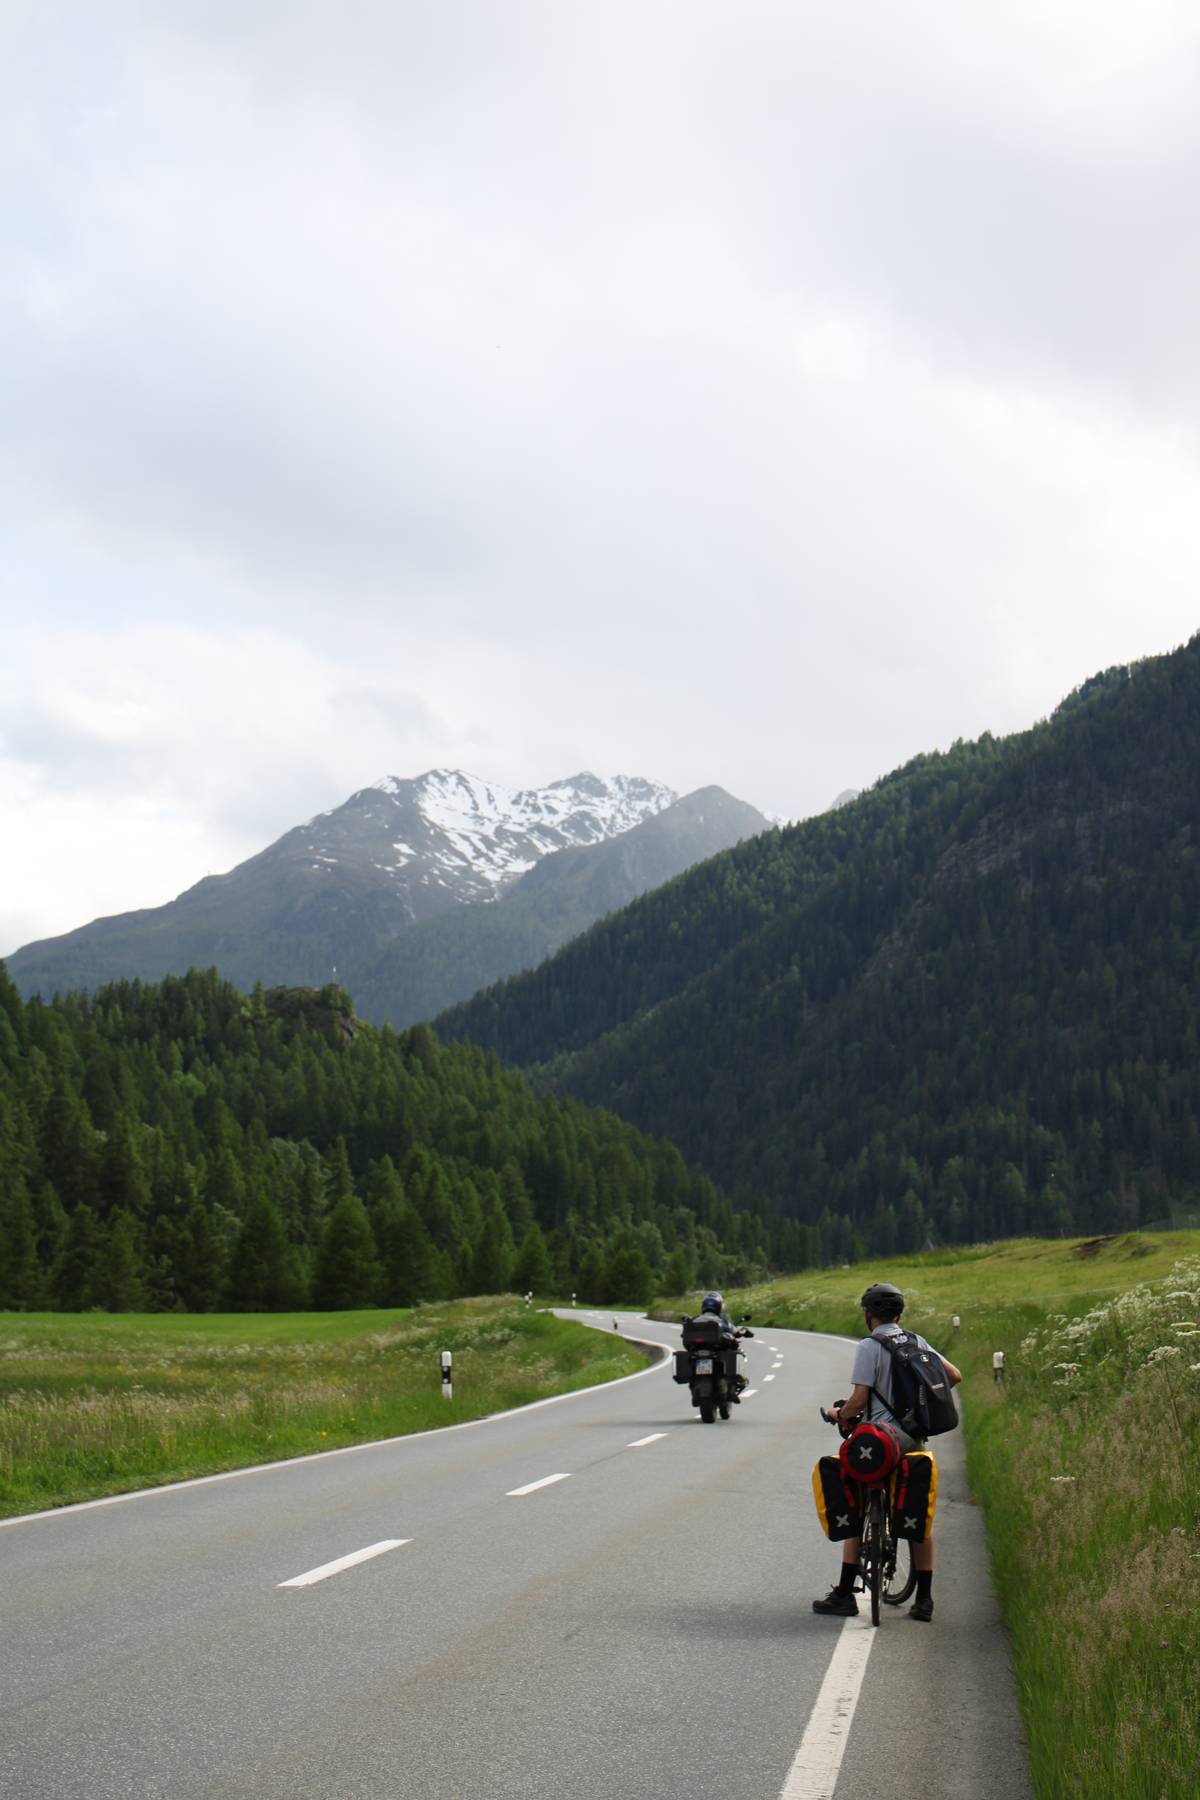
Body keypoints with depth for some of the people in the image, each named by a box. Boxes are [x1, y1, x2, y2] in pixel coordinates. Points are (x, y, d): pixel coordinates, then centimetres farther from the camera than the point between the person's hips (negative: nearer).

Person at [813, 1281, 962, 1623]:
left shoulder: (869, 1347, -9)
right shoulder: (916, 1342, 7)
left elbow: (859, 1400, -14)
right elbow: (954, 1375, 10)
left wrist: (839, 1414, 5)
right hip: (915, 1438, 5)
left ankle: (844, 1594, 7)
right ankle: (924, 1600, 12)